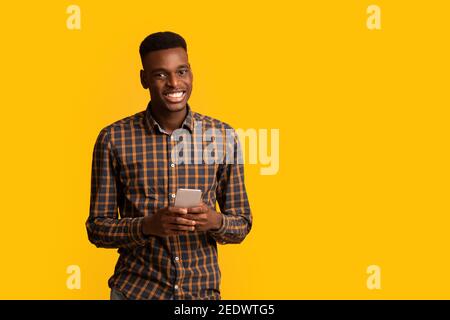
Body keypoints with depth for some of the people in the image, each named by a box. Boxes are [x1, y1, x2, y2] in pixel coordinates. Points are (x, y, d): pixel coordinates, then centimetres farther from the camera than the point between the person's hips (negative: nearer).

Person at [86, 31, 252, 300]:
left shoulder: (224, 136, -4)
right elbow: (97, 228, -5)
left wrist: (216, 221, -20)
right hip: (135, 290, -1)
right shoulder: (113, 139, -9)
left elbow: (242, 224, 2)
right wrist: (147, 226, -22)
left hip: (203, 291, 2)